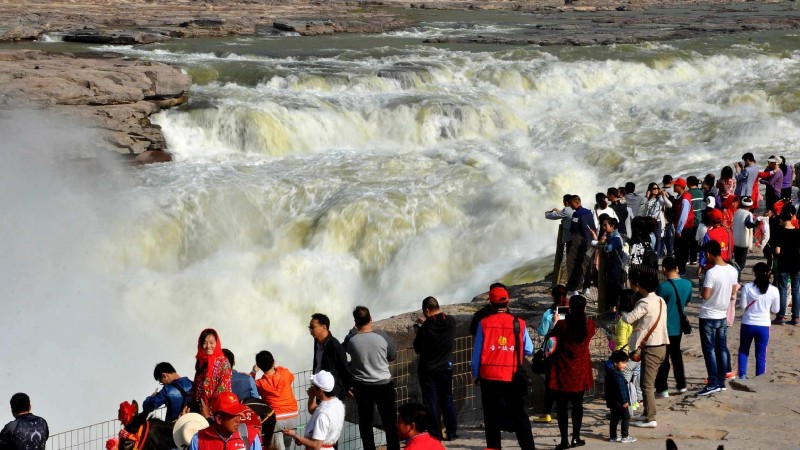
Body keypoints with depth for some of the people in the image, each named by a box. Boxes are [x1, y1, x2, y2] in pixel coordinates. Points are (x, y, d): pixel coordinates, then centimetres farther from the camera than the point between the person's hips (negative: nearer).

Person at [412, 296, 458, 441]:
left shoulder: (425, 328, -21)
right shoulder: (451, 322, -8)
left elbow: (418, 349, -10)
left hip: (428, 370, -4)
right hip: (446, 368, 4)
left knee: (430, 402, 5)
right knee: (447, 399, 17)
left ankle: (435, 434, 8)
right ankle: (451, 432, 21)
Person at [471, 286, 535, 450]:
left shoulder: (484, 323, -4)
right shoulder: (519, 324, -3)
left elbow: (477, 351, -1)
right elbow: (529, 350, 2)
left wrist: (475, 374, 9)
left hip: (489, 377, 0)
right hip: (512, 377, 0)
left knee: (492, 417, 8)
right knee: (519, 415, 5)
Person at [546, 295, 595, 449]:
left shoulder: (562, 325, -15)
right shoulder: (590, 325, -7)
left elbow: (550, 337, 2)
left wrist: (555, 322, 15)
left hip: (563, 372, -3)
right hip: (581, 372, 3)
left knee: (562, 406, 4)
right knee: (577, 404, 16)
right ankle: (576, 438, 19)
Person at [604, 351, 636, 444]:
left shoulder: (609, 372, 10)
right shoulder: (617, 375, -21)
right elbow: (621, 389, -23)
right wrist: (625, 401, -20)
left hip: (612, 401, 9)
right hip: (620, 401, -9)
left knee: (614, 418, 14)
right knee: (626, 418, 1)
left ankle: (612, 436, 18)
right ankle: (625, 437, 2)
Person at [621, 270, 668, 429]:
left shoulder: (645, 302, -17)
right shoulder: (660, 301, 10)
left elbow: (629, 319, -23)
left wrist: (620, 315, -3)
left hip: (650, 348, -9)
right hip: (661, 345, 9)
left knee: (647, 384, -4)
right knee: (649, 382, 18)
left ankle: (650, 419, -3)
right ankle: (648, 412, 27)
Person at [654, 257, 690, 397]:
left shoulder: (663, 286, -22)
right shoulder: (687, 284, -3)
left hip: (666, 327, -6)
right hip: (679, 326, 6)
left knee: (663, 358, 2)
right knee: (676, 354, 21)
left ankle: (662, 389, 3)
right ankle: (681, 385, 27)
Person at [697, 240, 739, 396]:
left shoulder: (711, 273, -22)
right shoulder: (732, 271, 0)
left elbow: (706, 295, -20)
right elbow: (733, 293, 10)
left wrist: (701, 291, 0)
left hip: (708, 317, -7)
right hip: (723, 316, 7)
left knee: (709, 350, -2)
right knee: (722, 349, 12)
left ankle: (713, 383, -4)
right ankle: (721, 381, 17)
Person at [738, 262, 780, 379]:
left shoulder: (747, 287, -11)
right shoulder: (774, 290, -8)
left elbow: (743, 306, -7)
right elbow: (775, 309, 2)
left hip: (747, 324, 0)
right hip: (763, 326, 0)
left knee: (743, 351, 18)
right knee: (761, 355, 9)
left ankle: (742, 375, 10)